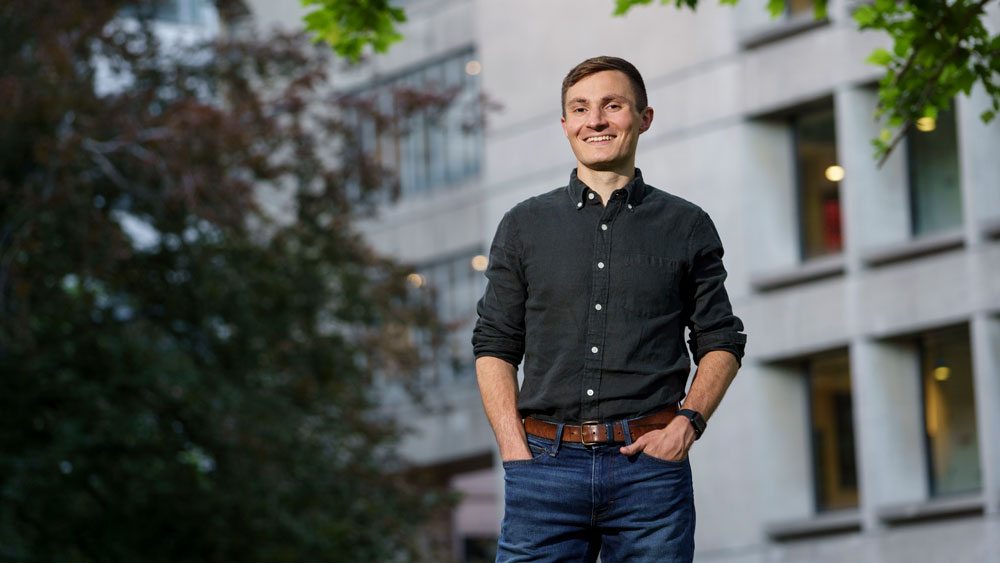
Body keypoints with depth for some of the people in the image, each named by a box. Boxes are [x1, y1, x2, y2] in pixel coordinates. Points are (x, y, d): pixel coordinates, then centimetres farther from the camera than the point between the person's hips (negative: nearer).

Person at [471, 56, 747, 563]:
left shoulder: (687, 227, 11)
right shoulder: (523, 226, 12)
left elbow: (721, 342, 12)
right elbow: (494, 347, 10)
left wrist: (686, 424, -4)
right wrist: (516, 452, -2)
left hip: (650, 463, 0)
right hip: (545, 463, 1)